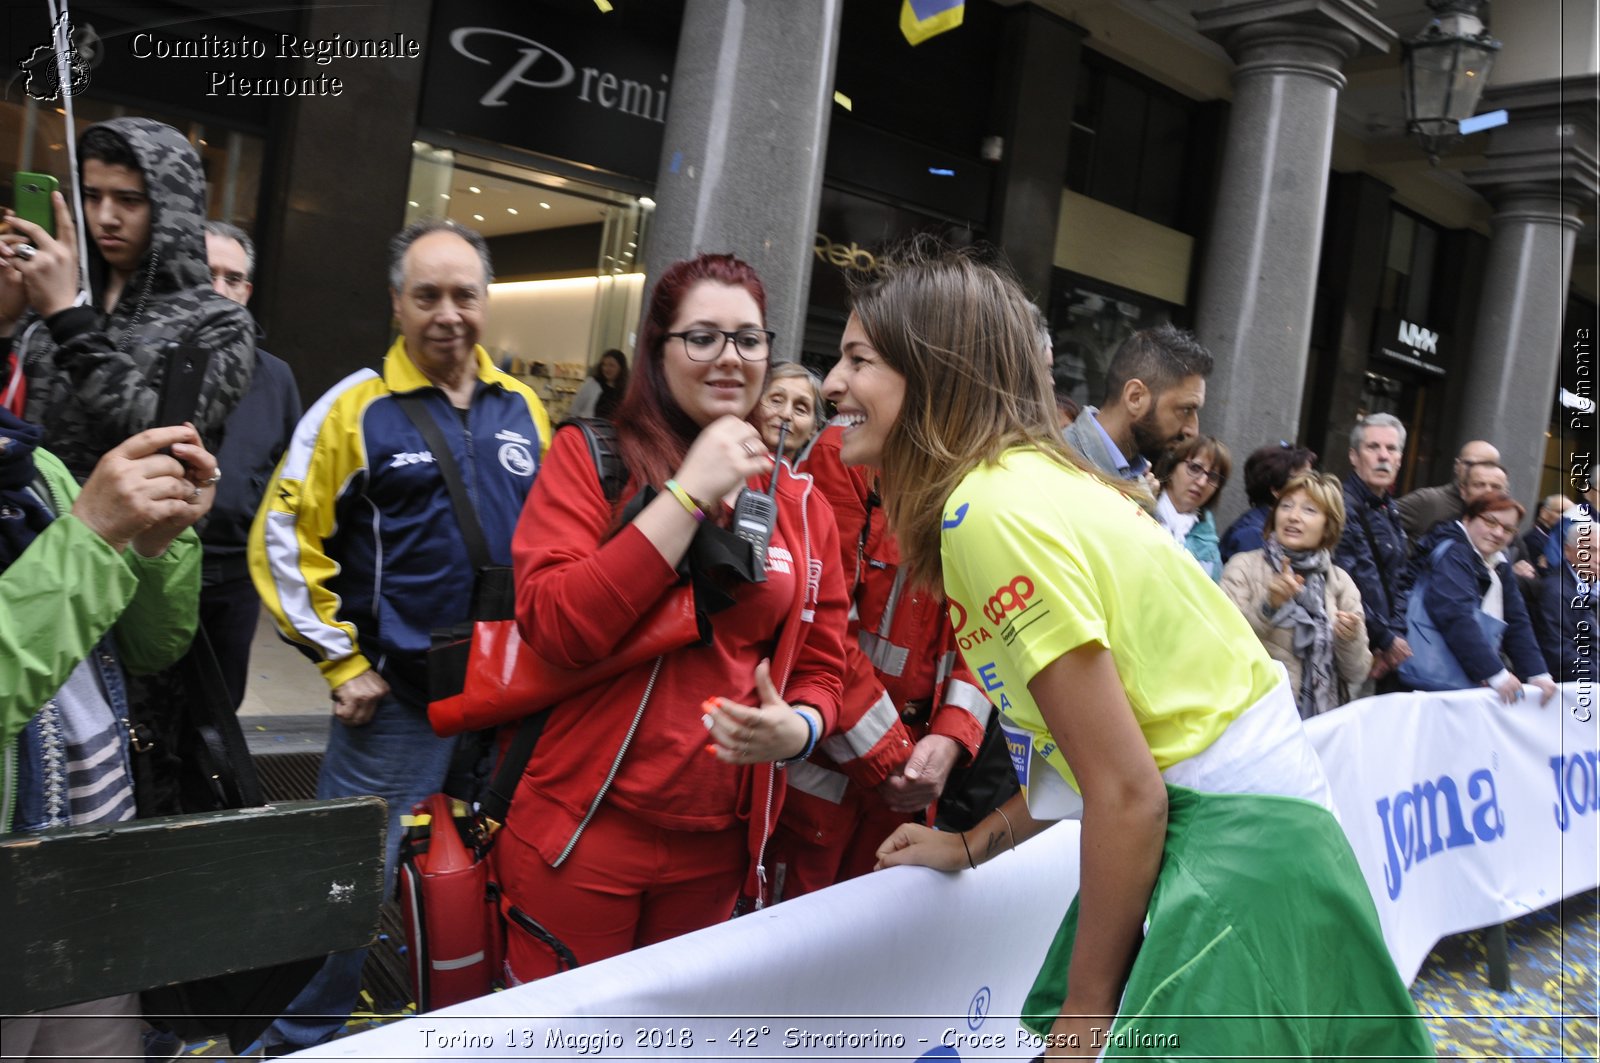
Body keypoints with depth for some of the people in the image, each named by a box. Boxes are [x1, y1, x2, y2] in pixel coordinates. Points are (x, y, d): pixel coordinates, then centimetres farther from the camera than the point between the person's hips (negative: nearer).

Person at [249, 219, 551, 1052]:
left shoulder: (522, 408, 6)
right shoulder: (357, 407, -7)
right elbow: (285, 544, -7)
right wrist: (343, 663, -8)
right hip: (396, 700, -4)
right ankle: (299, 1040, 28)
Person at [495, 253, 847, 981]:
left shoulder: (799, 504, 7)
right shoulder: (589, 457, -4)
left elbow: (820, 668, 11)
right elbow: (555, 627, -17)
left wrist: (797, 729, -12)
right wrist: (690, 494, -19)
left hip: (717, 850, 4)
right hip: (581, 836, -3)